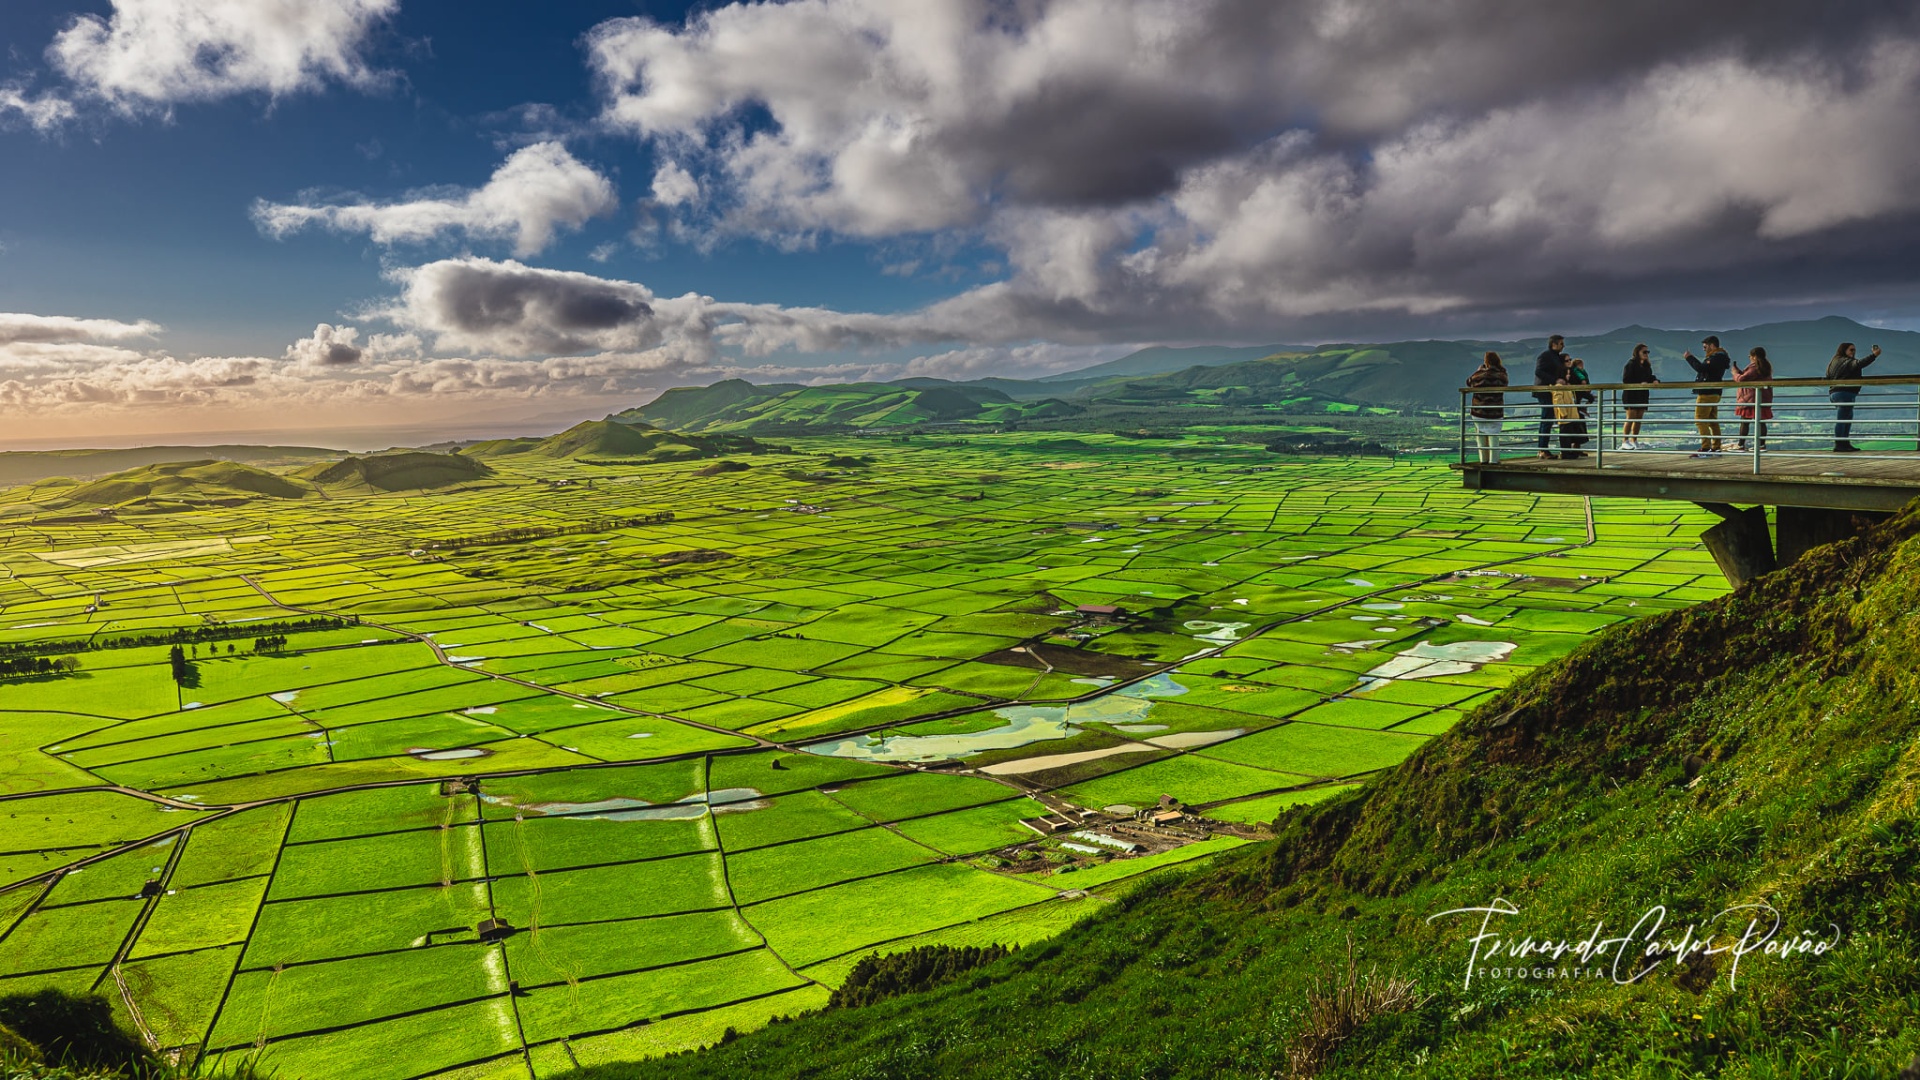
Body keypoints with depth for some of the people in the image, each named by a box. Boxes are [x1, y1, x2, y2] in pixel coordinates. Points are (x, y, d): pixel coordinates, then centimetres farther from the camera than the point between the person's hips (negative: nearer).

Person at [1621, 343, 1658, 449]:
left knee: (1639, 419, 5)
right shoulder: (1631, 364, -8)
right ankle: (1625, 442, -9)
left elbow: (1650, 377, 17)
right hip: (1631, 394, -7)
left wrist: (1655, 381, -5)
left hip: (1642, 395, 7)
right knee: (1631, 417, -11)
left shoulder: (1646, 365, 14)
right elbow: (1625, 379, -15)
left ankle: (1634, 441, 11)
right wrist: (1639, 384, -25)